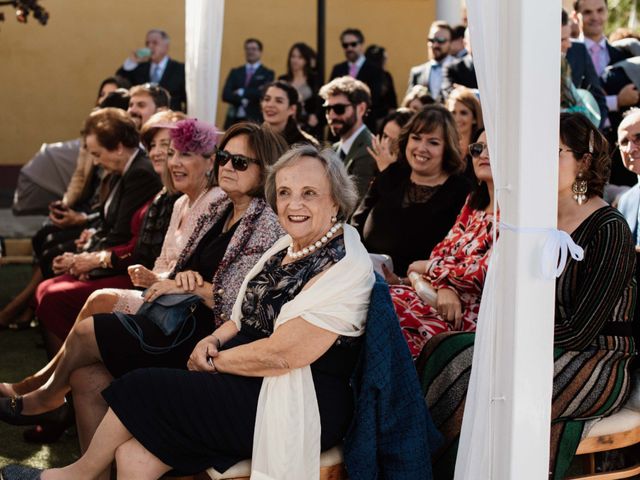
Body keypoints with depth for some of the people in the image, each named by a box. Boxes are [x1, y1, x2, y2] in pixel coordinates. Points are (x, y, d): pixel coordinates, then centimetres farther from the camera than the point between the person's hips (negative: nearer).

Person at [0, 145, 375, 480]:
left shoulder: (347, 269, -18)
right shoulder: (289, 246, 10)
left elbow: (279, 354, -19)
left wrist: (214, 361, -5)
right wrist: (214, 339, 1)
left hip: (300, 408, -8)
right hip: (253, 382, 8)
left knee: (140, 390, -10)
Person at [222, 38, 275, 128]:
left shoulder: (267, 74, 6)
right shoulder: (235, 72, 16)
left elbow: (263, 93, -10)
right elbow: (226, 95, 4)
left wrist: (241, 92, -2)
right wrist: (242, 100, -10)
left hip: (254, 120, -3)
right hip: (234, 120, 3)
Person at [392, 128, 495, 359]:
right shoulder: (474, 202, 16)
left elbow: (487, 272, -17)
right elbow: (442, 250, 11)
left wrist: (430, 268, -3)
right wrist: (443, 287, -12)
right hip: (449, 298, 7)